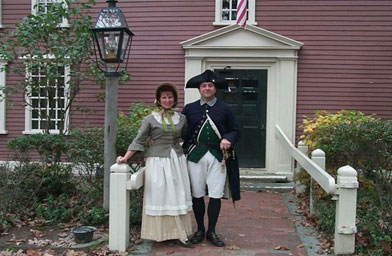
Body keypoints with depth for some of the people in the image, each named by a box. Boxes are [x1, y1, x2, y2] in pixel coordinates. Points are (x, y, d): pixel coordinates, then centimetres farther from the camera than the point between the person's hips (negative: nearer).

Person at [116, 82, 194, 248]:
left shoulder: (181, 118, 9)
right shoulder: (150, 119, 0)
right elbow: (139, 141, -2)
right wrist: (125, 158, -10)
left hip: (177, 161, 3)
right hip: (157, 161, -3)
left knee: (177, 196, 4)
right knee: (159, 196, 0)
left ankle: (179, 234, 10)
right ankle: (160, 233, 9)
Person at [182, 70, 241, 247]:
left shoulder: (225, 109, 5)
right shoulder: (189, 109, 6)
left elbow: (235, 131, 7)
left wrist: (228, 139, -12)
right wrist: (184, 148, -7)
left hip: (218, 156, 0)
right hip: (195, 155, 1)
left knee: (215, 195, 2)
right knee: (197, 195, 7)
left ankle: (211, 231, 17)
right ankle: (200, 230, 23)